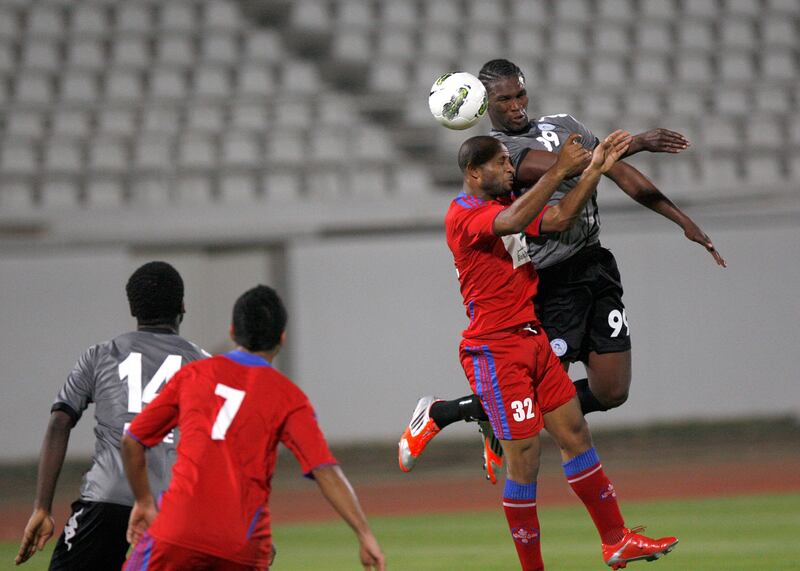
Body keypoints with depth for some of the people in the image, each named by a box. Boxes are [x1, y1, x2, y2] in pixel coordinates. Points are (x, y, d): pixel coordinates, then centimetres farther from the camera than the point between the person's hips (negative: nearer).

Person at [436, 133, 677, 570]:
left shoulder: (503, 206, 16)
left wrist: (594, 170, 11)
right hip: (496, 350, -9)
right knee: (524, 458, -8)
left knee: (575, 434, 10)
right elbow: (514, 222, -32)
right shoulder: (464, 215, -14)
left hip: (533, 340, 9)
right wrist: (559, 170, -30)